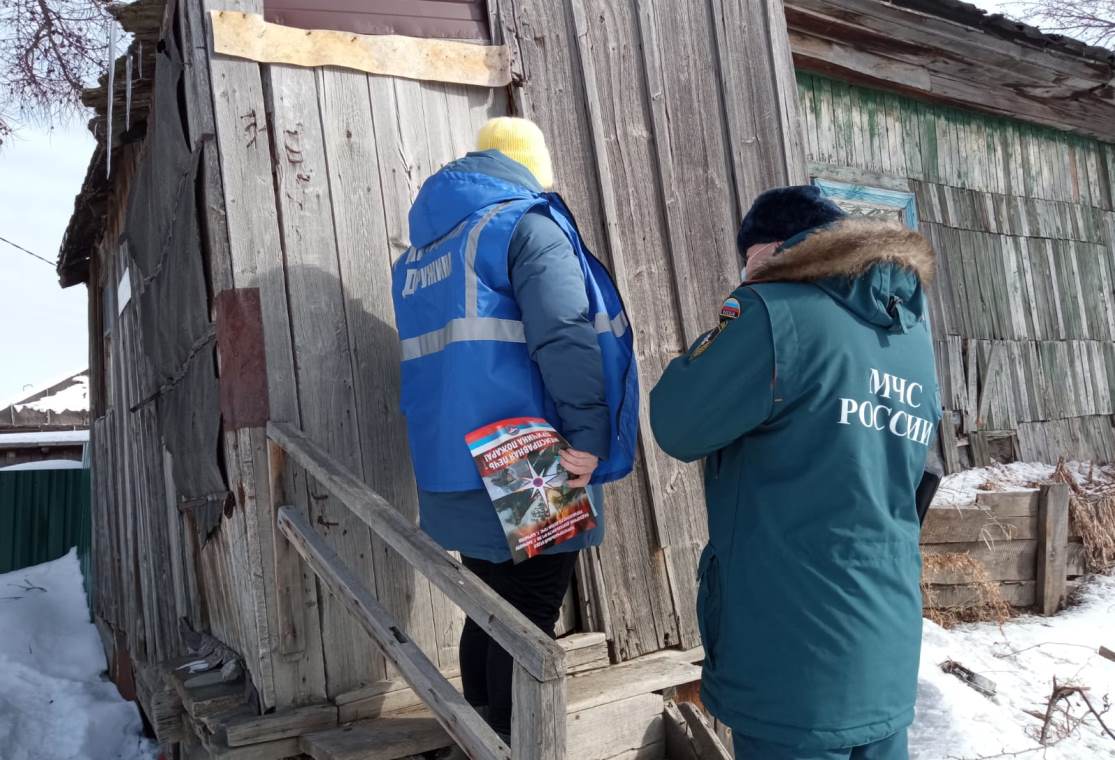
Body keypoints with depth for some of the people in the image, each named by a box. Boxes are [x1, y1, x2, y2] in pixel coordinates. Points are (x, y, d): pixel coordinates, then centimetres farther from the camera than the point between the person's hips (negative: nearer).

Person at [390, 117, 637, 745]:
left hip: (457, 473, 8)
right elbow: (567, 335, -23)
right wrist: (590, 435, -21)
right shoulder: (527, 224, -8)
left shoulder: (421, 251, 17)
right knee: (528, 626, 4)